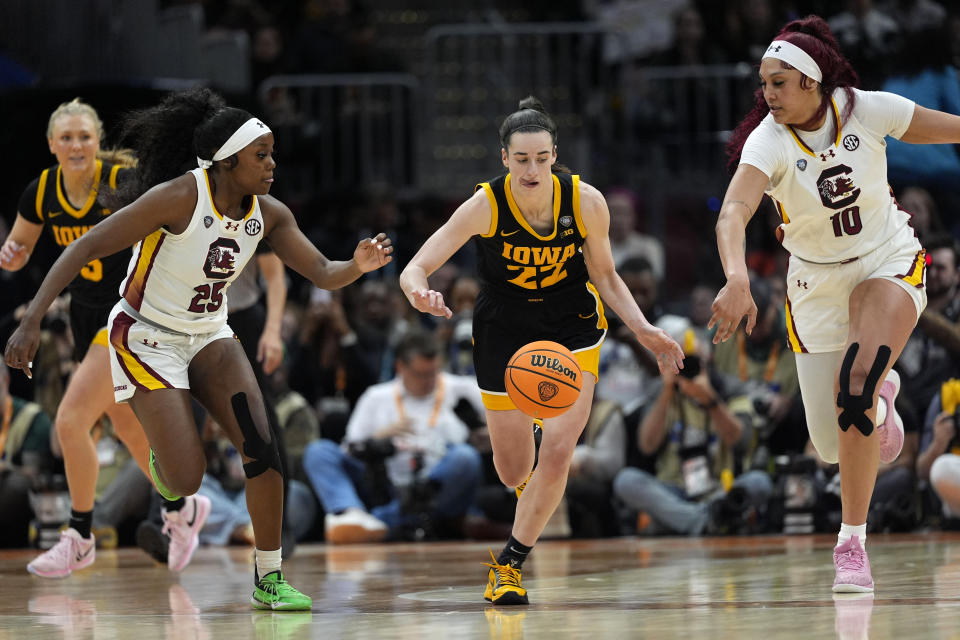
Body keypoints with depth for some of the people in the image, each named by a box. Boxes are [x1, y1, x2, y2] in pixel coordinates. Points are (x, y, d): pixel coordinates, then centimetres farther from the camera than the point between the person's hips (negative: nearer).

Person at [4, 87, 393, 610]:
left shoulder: (268, 213, -7)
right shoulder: (177, 198, -26)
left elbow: (321, 274, -4)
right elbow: (85, 249, -23)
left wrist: (357, 267, -29)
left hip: (209, 336, 6)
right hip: (146, 340, -5)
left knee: (262, 449, -12)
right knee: (186, 482, -13)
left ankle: (269, 579, 0)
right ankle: (163, 453, 25)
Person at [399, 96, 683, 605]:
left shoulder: (586, 202, -19)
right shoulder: (485, 206, -24)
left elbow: (605, 276, -2)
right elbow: (415, 269, -24)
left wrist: (643, 330, -15)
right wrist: (419, 293, -48)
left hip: (572, 326, 0)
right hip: (504, 329, 0)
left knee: (557, 454, -17)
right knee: (514, 473, 8)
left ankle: (510, 561, 1)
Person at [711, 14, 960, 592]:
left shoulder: (867, 110, -19)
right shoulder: (768, 141, -24)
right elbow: (733, 212, -42)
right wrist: (737, 280, -60)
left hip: (887, 262, -1)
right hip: (817, 280, 1)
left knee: (858, 379, -29)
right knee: (833, 445, 5)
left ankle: (852, 541, -17)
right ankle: (877, 398, 44)